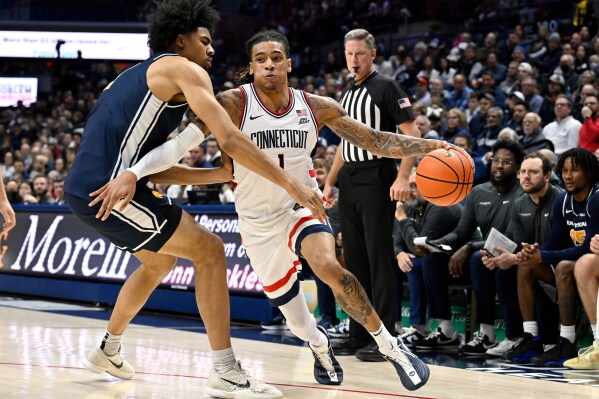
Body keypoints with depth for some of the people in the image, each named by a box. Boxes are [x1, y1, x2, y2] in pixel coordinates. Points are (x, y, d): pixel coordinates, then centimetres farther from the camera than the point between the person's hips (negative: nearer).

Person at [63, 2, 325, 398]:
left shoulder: (142, 74, 25)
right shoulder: (183, 69, -3)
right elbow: (230, 140, -14)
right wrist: (291, 183, -13)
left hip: (86, 188, 10)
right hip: (107, 188, -10)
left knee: (161, 259, 29)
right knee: (209, 250, -6)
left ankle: (108, 351, 40)